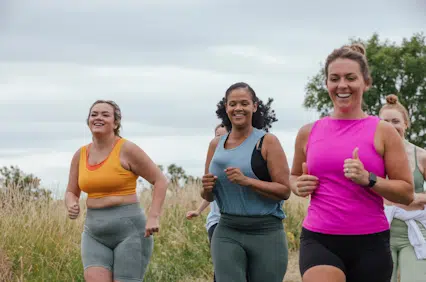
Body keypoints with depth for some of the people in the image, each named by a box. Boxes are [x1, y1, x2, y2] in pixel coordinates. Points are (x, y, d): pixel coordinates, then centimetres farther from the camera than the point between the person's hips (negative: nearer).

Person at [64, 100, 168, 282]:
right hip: (95, 233, 4)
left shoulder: (127, 149, -8)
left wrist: (153, 217, -16)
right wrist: (72, 206, -7)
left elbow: (160, 181, -5)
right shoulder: (80, 155, 7)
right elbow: (71, 193, 17)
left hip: (129, 229, -4)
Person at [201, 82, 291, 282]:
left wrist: (247, 181, -21)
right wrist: (207, 188, -6)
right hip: (227, 232, 3)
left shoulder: (267, 142, -4)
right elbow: (208, 197, 18)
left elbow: (285, 191, -9)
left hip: (266, 233, -3)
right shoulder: (216, 145, 9)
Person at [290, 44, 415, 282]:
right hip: (318, 240, 1)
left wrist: (368, 179, -18)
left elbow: (407, 193, -1)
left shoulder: (383, 132, 0)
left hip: (370, 244, 0)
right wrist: (299, 186, 0)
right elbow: (294, 177, 24)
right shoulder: (309, 132, 7)